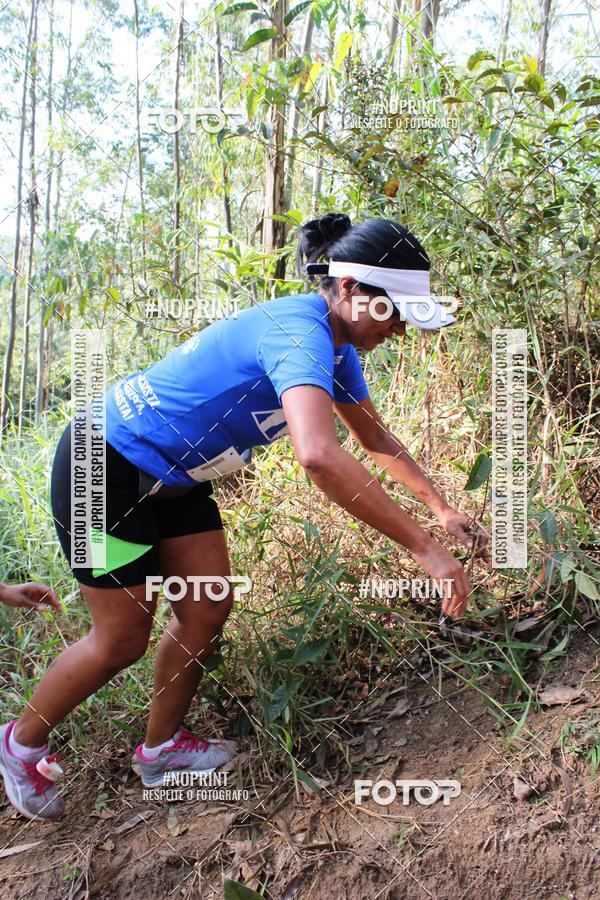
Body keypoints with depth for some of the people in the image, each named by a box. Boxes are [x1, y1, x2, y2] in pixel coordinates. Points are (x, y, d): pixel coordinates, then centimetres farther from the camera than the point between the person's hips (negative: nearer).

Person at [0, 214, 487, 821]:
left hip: (172, 476, 9)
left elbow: (376, 439, 12)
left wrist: (440, 508, 7)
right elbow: (319, 456, -49)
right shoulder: (301, 333, -31)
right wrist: (422, 548, -44)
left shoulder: (337, 345, 0)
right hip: (104, 468, -9)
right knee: (123, 639, 2)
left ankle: (160, 748, 30)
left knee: (208, 611, 8)